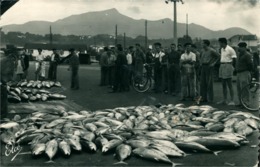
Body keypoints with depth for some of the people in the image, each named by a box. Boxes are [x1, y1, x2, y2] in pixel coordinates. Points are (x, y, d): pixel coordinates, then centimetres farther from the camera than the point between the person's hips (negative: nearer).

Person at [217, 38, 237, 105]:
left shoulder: (230, 49, -12)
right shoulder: (222, 49, 13)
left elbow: (234, 59, -11)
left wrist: (233, 67, -11)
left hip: (228, 66, -8)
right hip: (222, 66, 8)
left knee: (229, 85, -7)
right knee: (223, 84, 11)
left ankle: (232, 100, -3)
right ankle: (225, 100, 17)